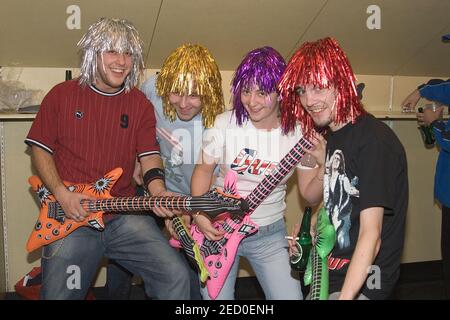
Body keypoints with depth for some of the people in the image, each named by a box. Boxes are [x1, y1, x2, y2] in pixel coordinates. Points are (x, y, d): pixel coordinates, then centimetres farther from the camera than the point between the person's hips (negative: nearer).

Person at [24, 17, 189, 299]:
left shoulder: (140, 104, 6)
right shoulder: (62, 95, 2)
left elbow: (149, 157, 4)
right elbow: (40, 149, 5)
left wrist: (158, 192, -16)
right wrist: (61, 193, -9)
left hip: (125, 215, 1)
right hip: (70, 218, -1)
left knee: (176, 277, -12)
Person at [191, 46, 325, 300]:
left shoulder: (298, 133, -10)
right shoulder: (225, 124, -11)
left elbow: (311, 195, -4)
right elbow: (204, 169, 3)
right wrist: (199, 213, -9)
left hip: (269, 233, 1)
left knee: (290, 296, -3)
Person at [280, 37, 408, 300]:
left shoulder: (374, 140, -20)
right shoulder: (332, 135, 5)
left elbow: (370, 234, -23)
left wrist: (345, 295, -26)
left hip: (361, 282, -7)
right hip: (331, 271, 7)